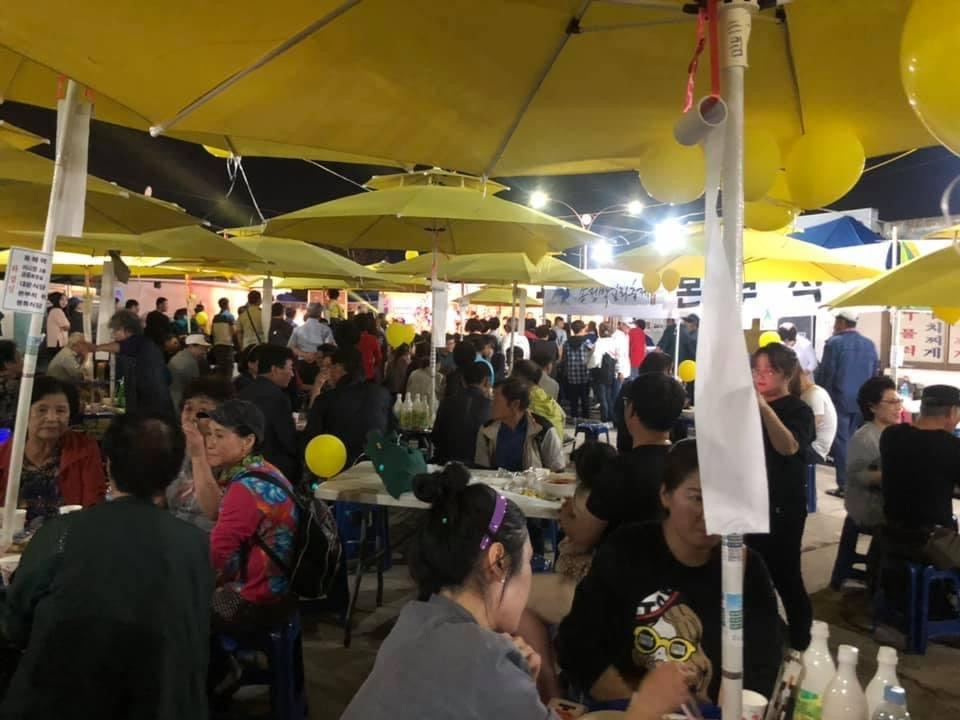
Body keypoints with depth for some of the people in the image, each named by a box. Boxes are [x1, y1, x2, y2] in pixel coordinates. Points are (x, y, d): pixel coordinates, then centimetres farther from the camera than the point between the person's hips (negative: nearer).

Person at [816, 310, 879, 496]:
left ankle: (844, 485, -1)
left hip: (840, 399, -5)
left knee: (841, 441, -1)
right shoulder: (870, 344, 8)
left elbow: (825, 373, -10)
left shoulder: (834, 343, -10)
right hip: (862, 401, 5)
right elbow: (875, 373, 13)